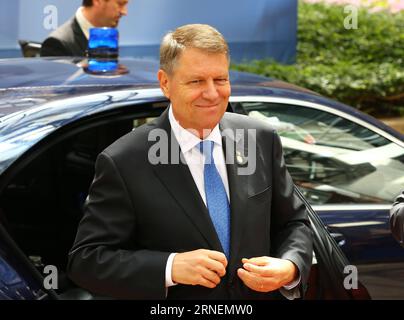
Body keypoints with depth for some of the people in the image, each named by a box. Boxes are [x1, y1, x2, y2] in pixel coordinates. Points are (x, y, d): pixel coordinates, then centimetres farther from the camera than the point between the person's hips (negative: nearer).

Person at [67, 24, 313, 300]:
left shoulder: (262, 140, -7)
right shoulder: (124, 163, -17)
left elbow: (294, 222, 2)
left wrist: (290, 268, -17)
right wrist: (170, 268, -29)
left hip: (261, 293, 3)